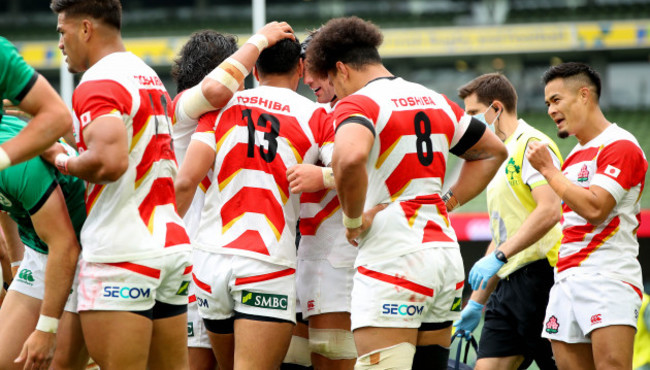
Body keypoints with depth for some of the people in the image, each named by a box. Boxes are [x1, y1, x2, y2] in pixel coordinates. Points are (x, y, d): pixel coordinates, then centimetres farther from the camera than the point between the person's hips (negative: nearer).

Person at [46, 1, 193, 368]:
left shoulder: (98, 83, -11)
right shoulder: (152, 79, 18)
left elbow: (110, 161, -25)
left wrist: (63, 161, -7)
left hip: (121, 254, -9)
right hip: (174, 244, 9)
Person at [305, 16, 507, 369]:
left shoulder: (357, 104, -7)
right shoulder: (436, 102, 17)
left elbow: (349, 157, -30)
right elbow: (492, 151, 30)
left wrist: (354, 219, -14)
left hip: (392, 258, -8)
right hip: (446, 253, 8)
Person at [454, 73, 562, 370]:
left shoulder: (532, 144, -7)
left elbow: (549, 211, -22)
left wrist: (498, 257, -25)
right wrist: (476, 301, 26)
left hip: (540, 275, -9)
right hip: (509, 284, 9)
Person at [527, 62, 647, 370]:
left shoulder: (620, 146, -6)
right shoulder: (574, 156, 23)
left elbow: (594, 209, -18)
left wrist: (548, 170, -9)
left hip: (608, 278, -9)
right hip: (567, 280, 9)